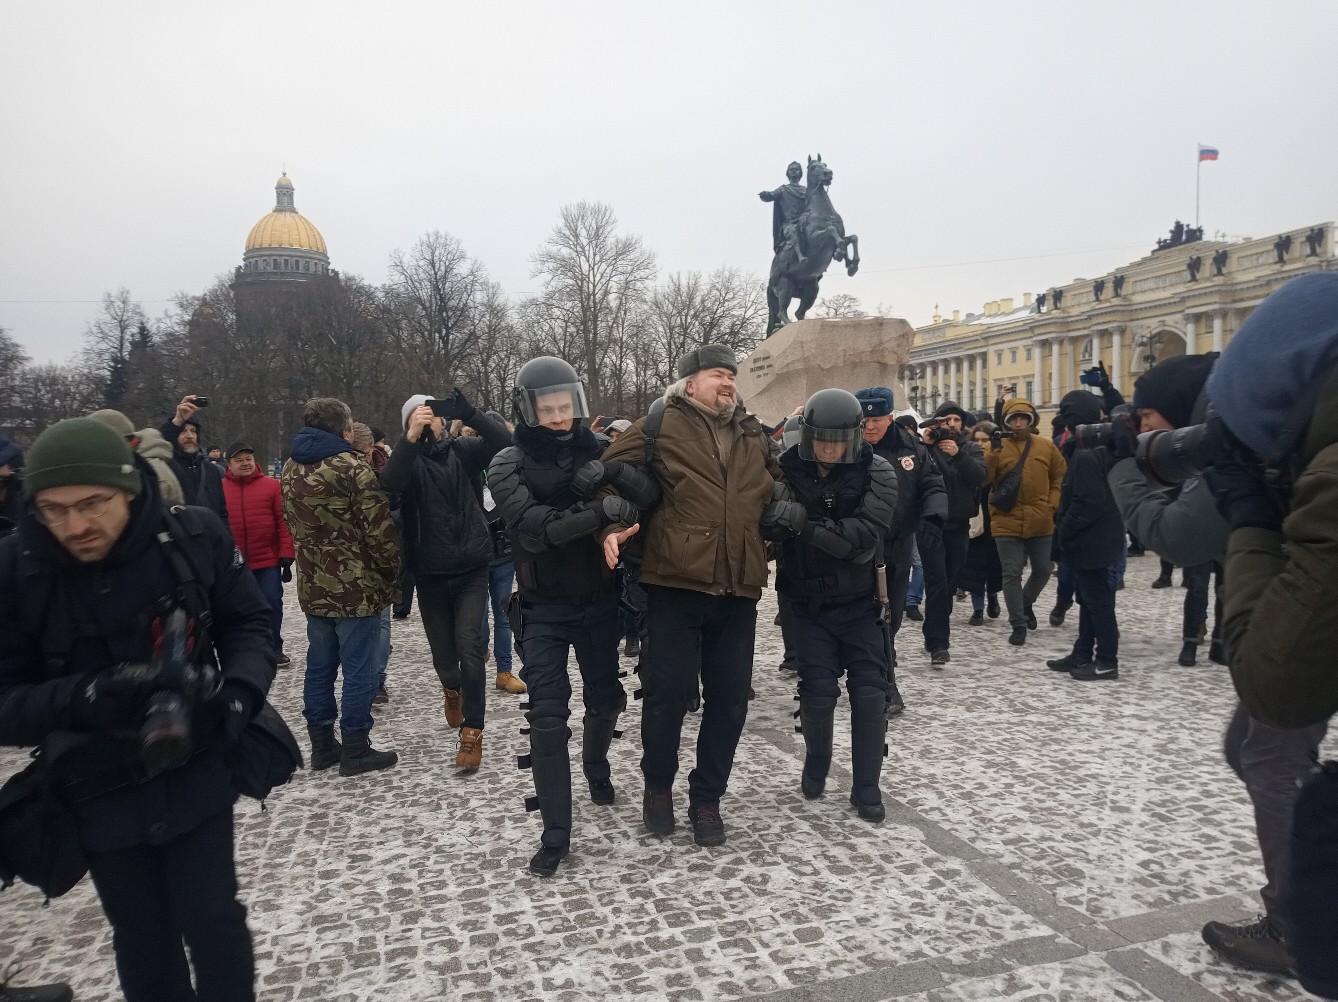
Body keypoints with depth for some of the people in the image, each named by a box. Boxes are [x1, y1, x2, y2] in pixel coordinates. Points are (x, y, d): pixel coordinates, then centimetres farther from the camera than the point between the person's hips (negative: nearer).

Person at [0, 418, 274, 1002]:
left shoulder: (194, 535, -18)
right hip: (99, 793, 1)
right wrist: (84, 698, -32)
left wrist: (240, 691, -22)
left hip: (196, 775, -1)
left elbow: (248, 623, -4)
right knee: (144, 941, 17)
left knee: (212, 923, 8)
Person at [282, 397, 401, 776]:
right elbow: (380, 531, -16)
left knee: (320, 666, 15)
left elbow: (293, 526, 15)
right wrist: (394, 570, -3)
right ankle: (355, 750, 9)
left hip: (313, 587, 8)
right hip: (357, 587, -7)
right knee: (359, 671, 2)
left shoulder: (290, 469, 7)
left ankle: (322, 745, 25)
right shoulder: (352, 470, -17)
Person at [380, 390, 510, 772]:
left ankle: (472, 731, -7)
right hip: (430, 575, 1)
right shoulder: (408, 459, 0)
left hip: (472, 569, -1)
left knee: (468, 642, -16)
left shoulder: (463, 451, 2)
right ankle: (452, 689, 44)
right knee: (443, 655, 9)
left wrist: (469, 413, -31)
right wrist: (411, 438, -39)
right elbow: (390, 481, -24)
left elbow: (502, 441, -17)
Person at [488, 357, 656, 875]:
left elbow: (653, 495, -15)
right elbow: (533, 528, -25)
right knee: (548, 714, -8)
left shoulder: (599, 448, -3)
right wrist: (600, 512, -32)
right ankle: (555, 835, 4)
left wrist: (615, 471, -31)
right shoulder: (509, 465, -9)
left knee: (605, 698, 18)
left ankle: (596, 769, 49)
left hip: (599, 602, 3)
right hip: (544, 608, -2)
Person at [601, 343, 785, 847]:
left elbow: (775, 486, 31)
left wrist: (782, 509, 10)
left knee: (730, 696, 9)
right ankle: (658, 785, 29)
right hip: (675, 580, -4)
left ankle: (707, 797, 27)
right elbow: (609, 476, 2)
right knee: (668, 689, 3)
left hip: (738, 584, 5)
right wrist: (611, 526, -12)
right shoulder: (660, 426, 0)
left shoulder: (754, 436, 16)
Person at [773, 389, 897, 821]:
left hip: (859, 601, 0)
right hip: (808, 602, 0)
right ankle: (816, 764, 26)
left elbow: (864, 539, -23)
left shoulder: (876, 473, -11)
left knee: (870, 691, 0)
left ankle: (866, 786, 16)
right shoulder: (787, 470, -7)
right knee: (818, 689, -2)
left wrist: (806, 524, -31)